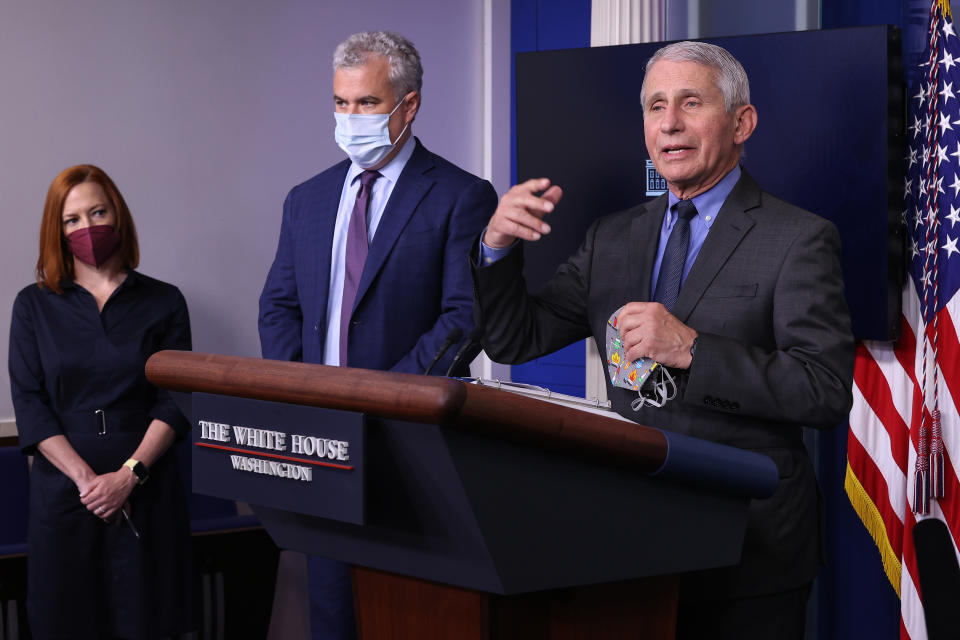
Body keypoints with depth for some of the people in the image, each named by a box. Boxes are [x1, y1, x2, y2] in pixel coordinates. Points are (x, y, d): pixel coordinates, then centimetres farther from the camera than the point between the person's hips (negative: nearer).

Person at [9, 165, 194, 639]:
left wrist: (129, 475, -13)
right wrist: (85, 477, -12)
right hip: (63, 492, 0)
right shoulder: (34, 306, 8)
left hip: (146, 491, 0)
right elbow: (29, 404, 0)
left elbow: (175, 402, 0)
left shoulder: (163, 302, 6)